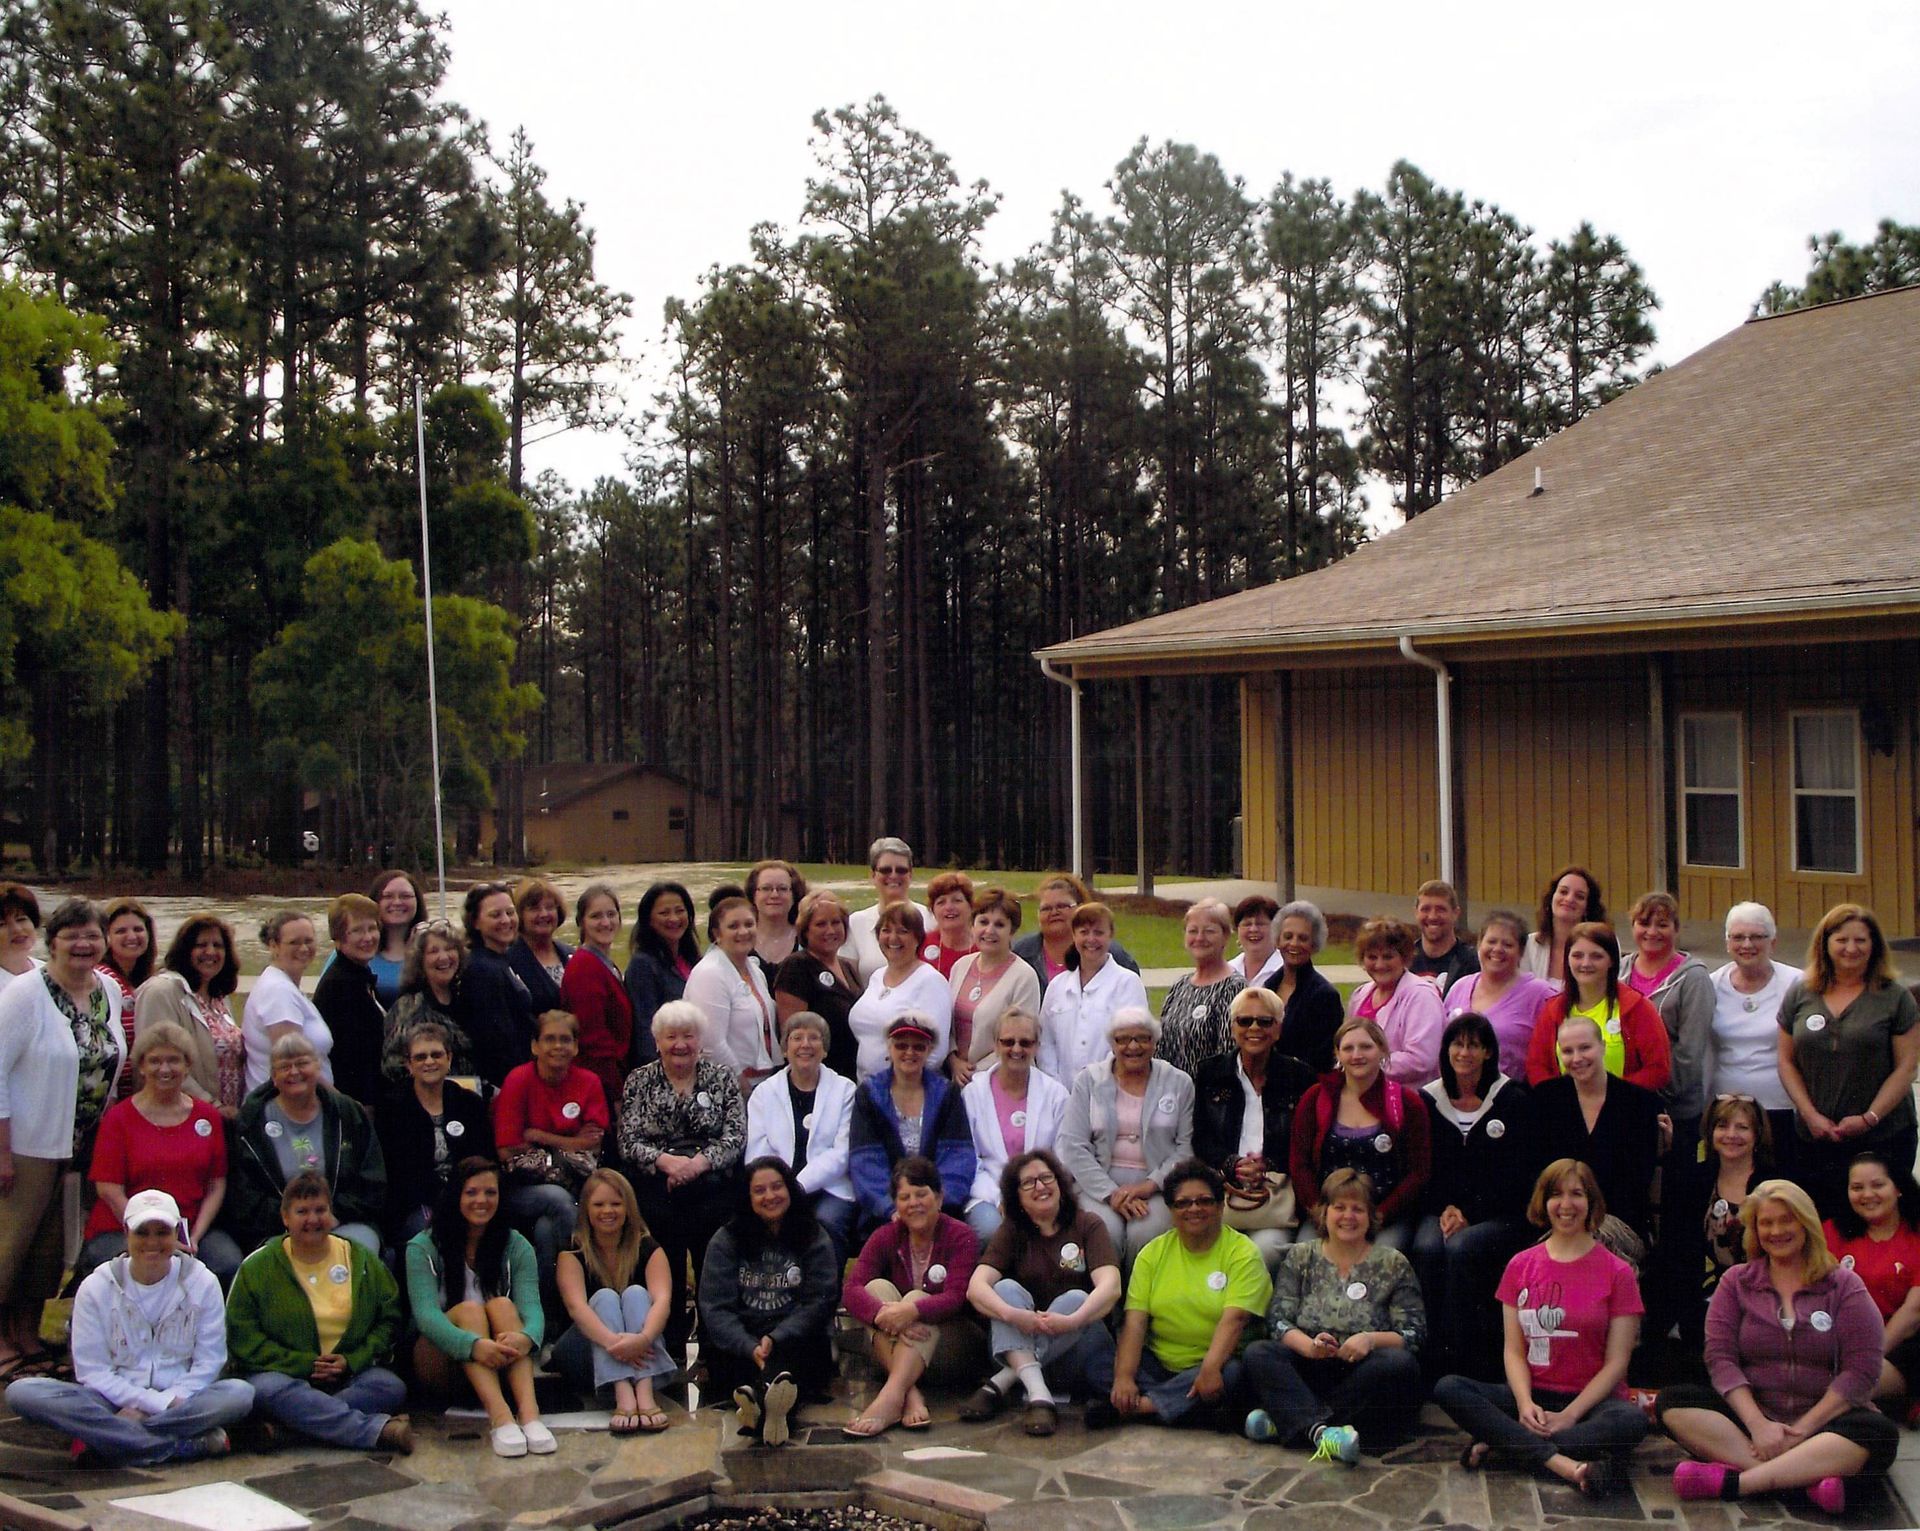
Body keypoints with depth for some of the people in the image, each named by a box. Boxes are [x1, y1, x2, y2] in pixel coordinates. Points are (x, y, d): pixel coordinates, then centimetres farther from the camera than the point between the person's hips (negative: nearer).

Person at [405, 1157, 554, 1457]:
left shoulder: (516, 1247, 3)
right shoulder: (423, 1247, -6)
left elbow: (531, 1306, -14)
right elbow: (425, 1314, -22)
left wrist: (526, 1337, -40)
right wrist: (473, 1345, -42)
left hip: (499, 1365, 2)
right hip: (441, 1360, -2)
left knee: (502, 1305, -26)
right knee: (468, 1309, -29)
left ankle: (529, 1410, -47)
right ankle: (499, 1416, -52)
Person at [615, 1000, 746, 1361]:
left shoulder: (722, 1078, 11)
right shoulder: (639, 1081, 11)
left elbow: (736, 1136, 1)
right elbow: (628, 1141, 2)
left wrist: (699, 1162, -17)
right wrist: (666, 1161, -18)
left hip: (713, 1192, 0)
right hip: (656, 1193, 0)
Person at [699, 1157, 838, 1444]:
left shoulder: (815, 1239, 11)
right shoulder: (725, 1242, 12)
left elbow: (819, 1302, 0)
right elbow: (716, 1307, 0)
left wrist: (776, 1339, -18)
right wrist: (749, 1347, -19)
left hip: (793, 1338, -1)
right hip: (738, 1342, 2)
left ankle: (757, 1399, -68)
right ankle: (769, 1405, -63)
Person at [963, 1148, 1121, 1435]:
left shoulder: (1087, 1226, -1)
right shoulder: (1011, 1232, 4)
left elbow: (1110, 1286, -17)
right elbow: (976, 1287, -13)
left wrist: (1072, 1320, -35)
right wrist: (1014, 1315, -33)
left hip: (1074, 1345, -1)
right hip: (1020, 1342, 1)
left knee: (1075, 1298, -28)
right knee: (1006, 1288, -23)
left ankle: (1001, 1384, -31)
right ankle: (1038, 1393, -40)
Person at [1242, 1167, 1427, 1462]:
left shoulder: (1393, 1264, 9)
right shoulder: (1299, 1257, 12)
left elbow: (1415, 1334, 1)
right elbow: (1278, 1320, 2)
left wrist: (1371, 1339, -19)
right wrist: (1309, 1346, -19)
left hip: (1366, 1377, -1)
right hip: (1308, 1372, 1)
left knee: (1399, 1363, -33)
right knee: (1256, 1354, -25)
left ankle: (1286, 1421, -30)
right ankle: (1320, 1431, -45)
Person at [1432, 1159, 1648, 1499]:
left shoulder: (1617, 1272, 0)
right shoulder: (1520, 1266, 8)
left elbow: (1616, 1362, -5)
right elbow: (1514, 1349, 4)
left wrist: (1569, 1415, -16)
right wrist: (1525, 1402, -15)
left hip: (1591, 1398, -2)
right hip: (1533, 1396, 3)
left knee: (1631, 1421, -36)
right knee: (1447, 1388, -22)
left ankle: (1499, 1449, -31)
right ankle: (1565, 1465, -36)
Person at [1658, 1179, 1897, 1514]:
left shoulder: (1844, 1285, 6)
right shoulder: (1737, 1282, 11)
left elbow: (1861, 1370, -4)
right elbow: (1720, 1357, -1)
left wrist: (1803, 1429, -14)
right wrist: (1758, 1425, -16)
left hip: (1823, 1421, -1)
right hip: (1752, 1417, 1)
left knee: (1879, 1433, -33)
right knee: (1673, 1403, -24)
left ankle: (1733, 1481, -39)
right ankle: (1808, 1478, -35)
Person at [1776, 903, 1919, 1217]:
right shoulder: (1799, 994, 7)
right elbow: (1787, 1062, 8)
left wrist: (1870, 1118, -12)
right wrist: (1811, 1115, -4)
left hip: (1883, 1139, -2)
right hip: (1814, 1140, 3)